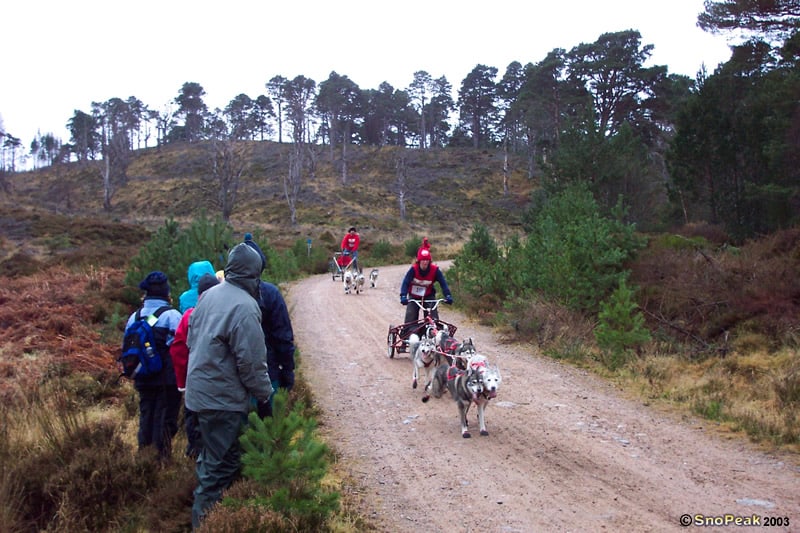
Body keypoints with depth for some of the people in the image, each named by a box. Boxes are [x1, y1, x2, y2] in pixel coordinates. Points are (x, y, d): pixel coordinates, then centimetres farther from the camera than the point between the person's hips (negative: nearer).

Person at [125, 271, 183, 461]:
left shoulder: (134, 317, 4)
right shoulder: (171, 315, -14)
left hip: (144, 379, 5)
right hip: (168, 379, -5)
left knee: (146, 414, 17)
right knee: (166, 417, 3)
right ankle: (162, 455, 6)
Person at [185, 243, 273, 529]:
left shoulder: (209, 294, 3)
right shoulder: (244, 307, -22)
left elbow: (191, 338, 13)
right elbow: (251, 361, -21)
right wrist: (264, 395, -9)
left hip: (200, 390, 9)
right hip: (223, 398, -9)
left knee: (211, 457, 23)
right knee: (222, 465, 2)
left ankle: (203, 512, 36)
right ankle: (206, 520, 9)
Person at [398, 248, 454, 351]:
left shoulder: (435, 270, -18)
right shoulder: (413, 269, -22)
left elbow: (443, 283, -20)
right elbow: (405, 282, -29)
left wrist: (448, 296, -35)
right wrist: (403, 296, -44)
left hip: (429, 296, 1)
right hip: (414, 297, -1)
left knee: (434, 318, -11)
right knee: (410, 318, -13)